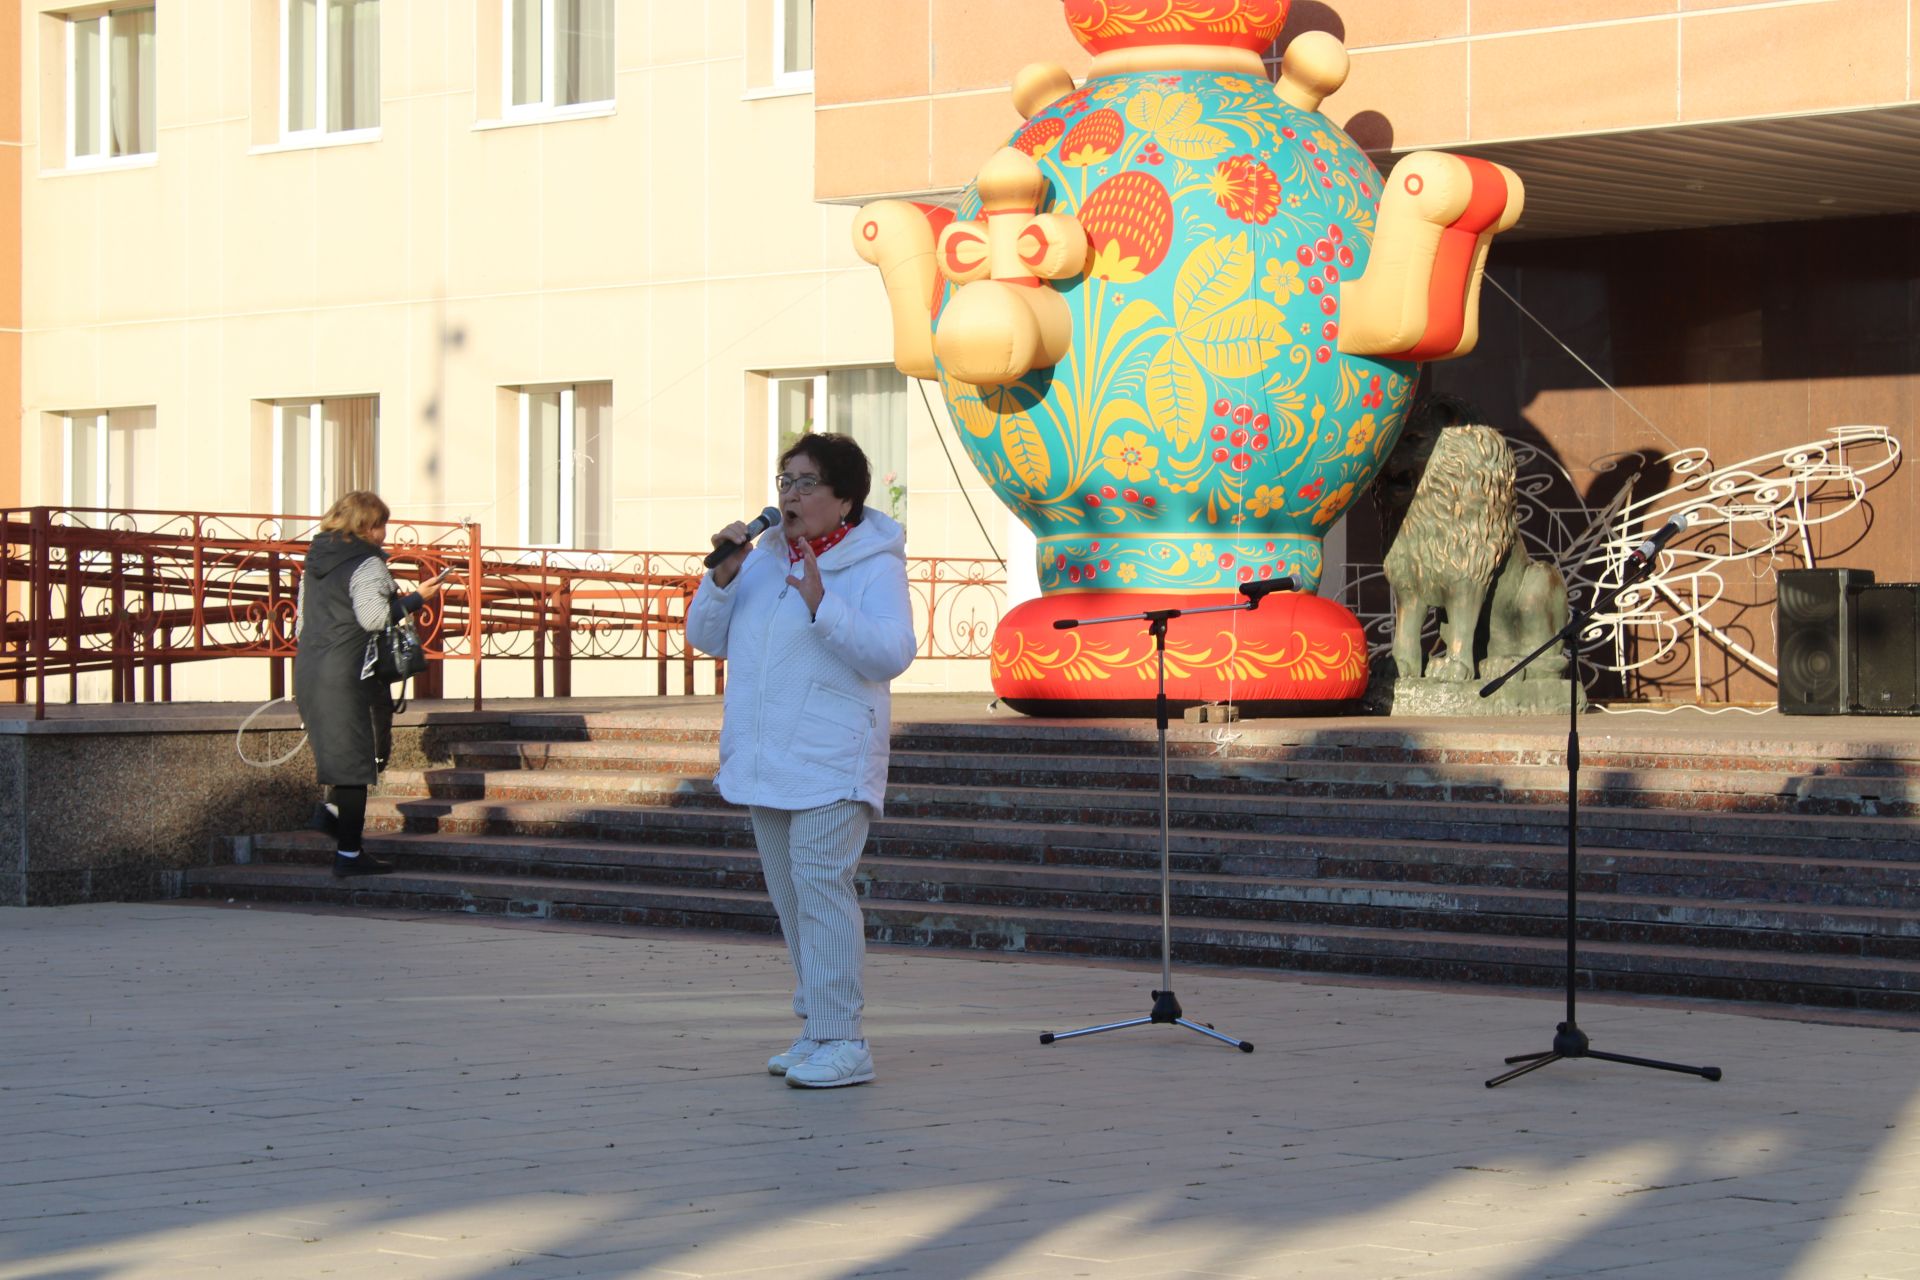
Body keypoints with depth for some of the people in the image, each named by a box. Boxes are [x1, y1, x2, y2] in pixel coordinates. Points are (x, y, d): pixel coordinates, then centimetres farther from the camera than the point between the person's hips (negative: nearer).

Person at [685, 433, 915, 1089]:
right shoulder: (765, 559, 13)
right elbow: (706, 637, 12)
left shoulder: (873, 567, -7)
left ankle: (844, 1044, -15)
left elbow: (892, 654, -21)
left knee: (821, 888, -16)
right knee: (791, 897, 12)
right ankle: (817, 1029, 21)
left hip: (830, 764, -8)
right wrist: (722, 577, -5)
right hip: (765, 759, 8)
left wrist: (822, 605, -30)